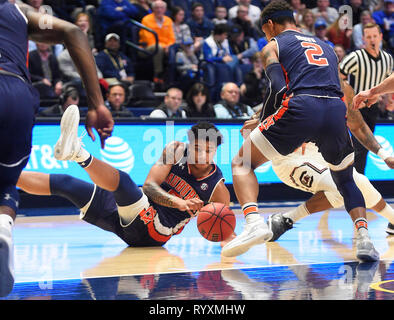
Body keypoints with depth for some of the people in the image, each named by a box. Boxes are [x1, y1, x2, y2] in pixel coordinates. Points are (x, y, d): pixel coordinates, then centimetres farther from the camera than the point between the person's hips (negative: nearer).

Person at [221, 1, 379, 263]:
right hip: (336, 110, 4)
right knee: (346, 179, 29)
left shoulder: (272, 47, 18)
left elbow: (279, 88, 2)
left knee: (242, 163, 12)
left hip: (301, 107, -4)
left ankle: (254, 222, -14)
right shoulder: (326, 47, 35)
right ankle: (364, 235, 4)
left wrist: (260, 125, 11)